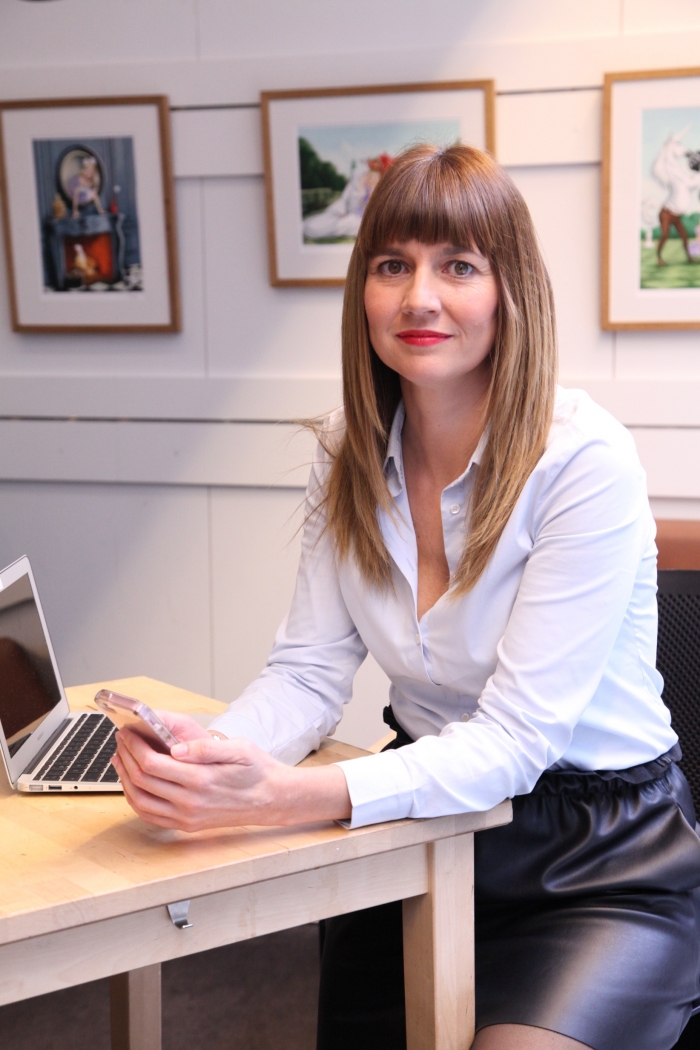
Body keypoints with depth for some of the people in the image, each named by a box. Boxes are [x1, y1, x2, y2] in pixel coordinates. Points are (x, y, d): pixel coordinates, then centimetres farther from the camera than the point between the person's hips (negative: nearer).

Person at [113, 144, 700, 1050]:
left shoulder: (584, 459, -20)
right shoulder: (351, 451, -1)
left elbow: (516, 737, -25)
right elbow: (309, 670, -4)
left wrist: (285, 796, -38)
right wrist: (209, 755, -27)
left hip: (599, 859, -4)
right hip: (427, 819, 5)